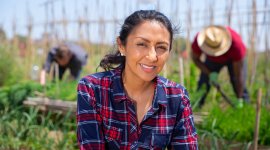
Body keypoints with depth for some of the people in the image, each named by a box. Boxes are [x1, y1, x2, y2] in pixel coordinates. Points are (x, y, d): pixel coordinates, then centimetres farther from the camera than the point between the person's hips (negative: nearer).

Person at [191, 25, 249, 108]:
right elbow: (195, 58, -14)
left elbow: (238, 75, -35)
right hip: (212, 60, 2)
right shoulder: (198, 41, -37)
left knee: (238, 83, -17)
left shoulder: (236, 44, -43)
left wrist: (240, 100, -32)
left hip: (233, 59, -2)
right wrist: (209, 73, -28)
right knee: (203, 84, -7)